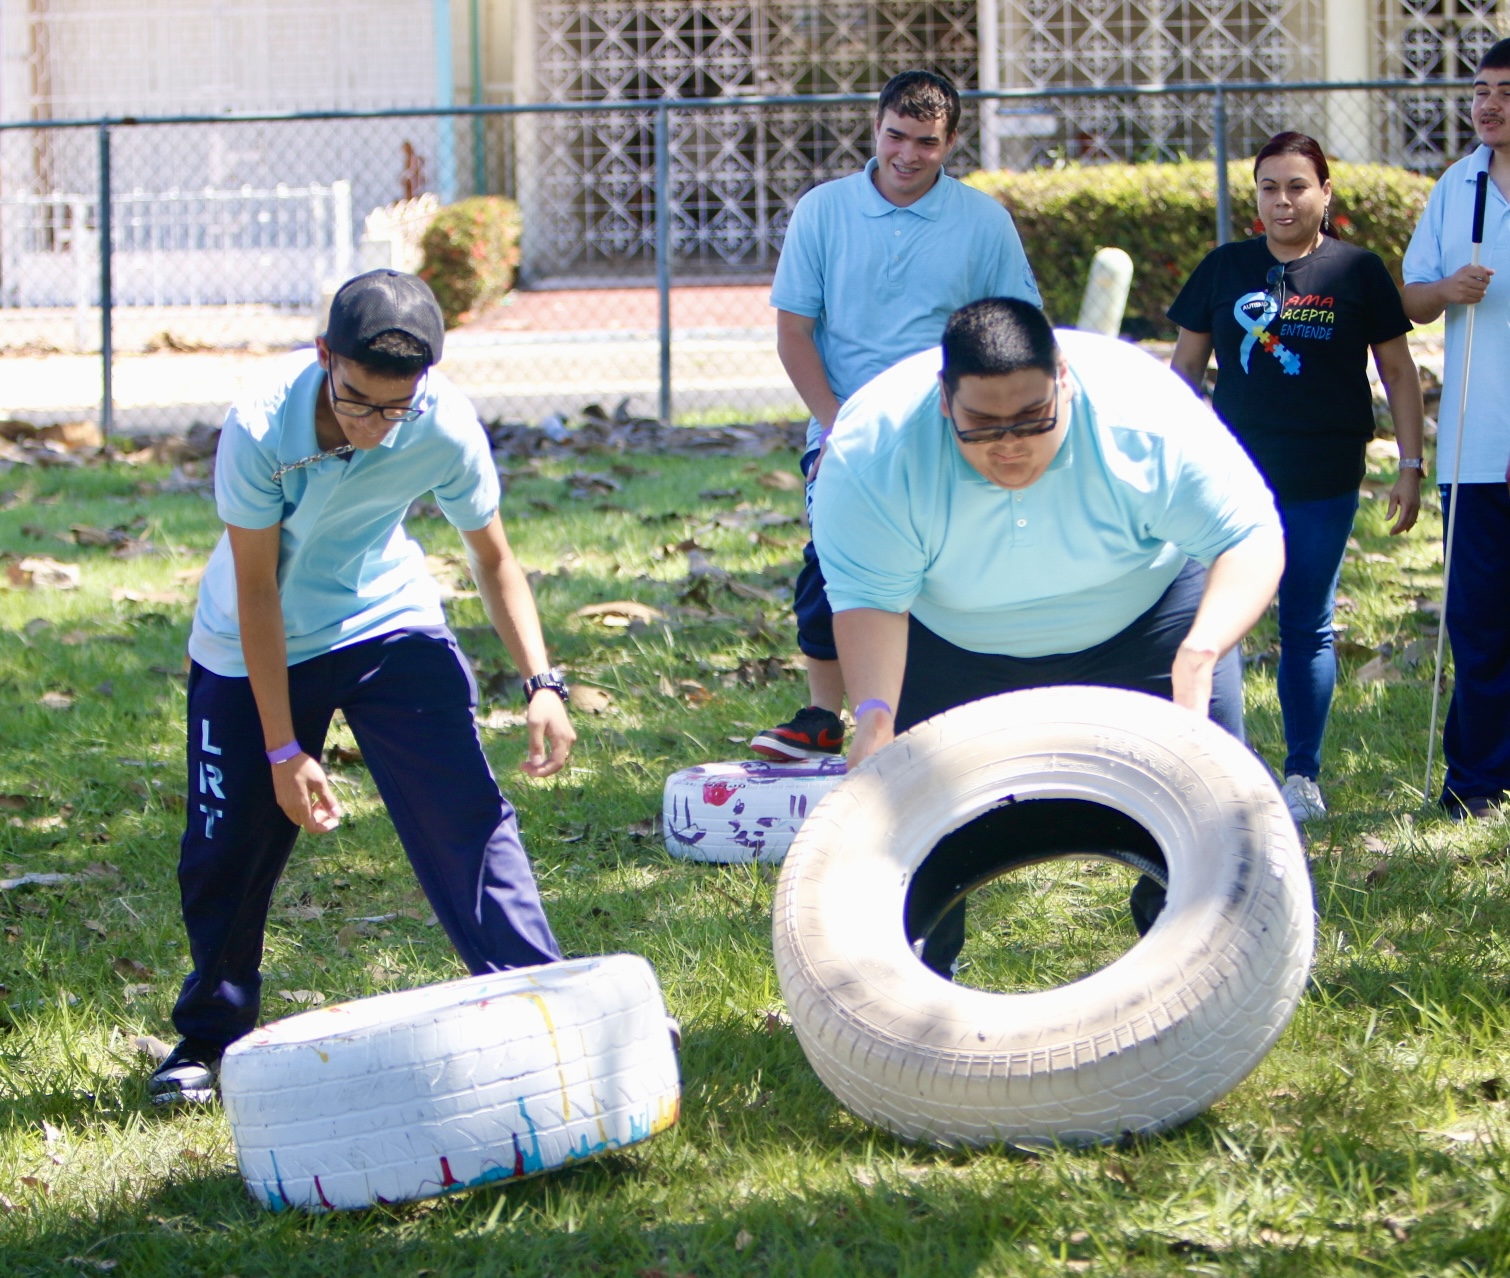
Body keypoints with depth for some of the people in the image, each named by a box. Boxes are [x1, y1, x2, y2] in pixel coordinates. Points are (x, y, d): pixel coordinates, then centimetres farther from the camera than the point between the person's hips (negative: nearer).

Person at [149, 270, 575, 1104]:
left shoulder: (445, 428, -24)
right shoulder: (261, 433, -31)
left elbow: (493, 560, -9)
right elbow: (256, 593, -22)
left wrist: (542, 683, -20)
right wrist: (283, 750, -20)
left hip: (389, 623, 1)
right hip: (255, 649, -1)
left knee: (465, 812, -10)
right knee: (227, 844, 1)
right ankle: (208, 1036, 23)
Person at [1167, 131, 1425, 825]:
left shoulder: (1358, 272, 2)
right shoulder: (1224, 269, 6)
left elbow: (1398, 371, 6)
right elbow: (1186, 364, 13)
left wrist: (1410, 466, 1)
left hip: (1324, 481, -1)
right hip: (1235, 473, 1)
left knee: (1309, 627, 4)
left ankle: (1303, 777, 13)